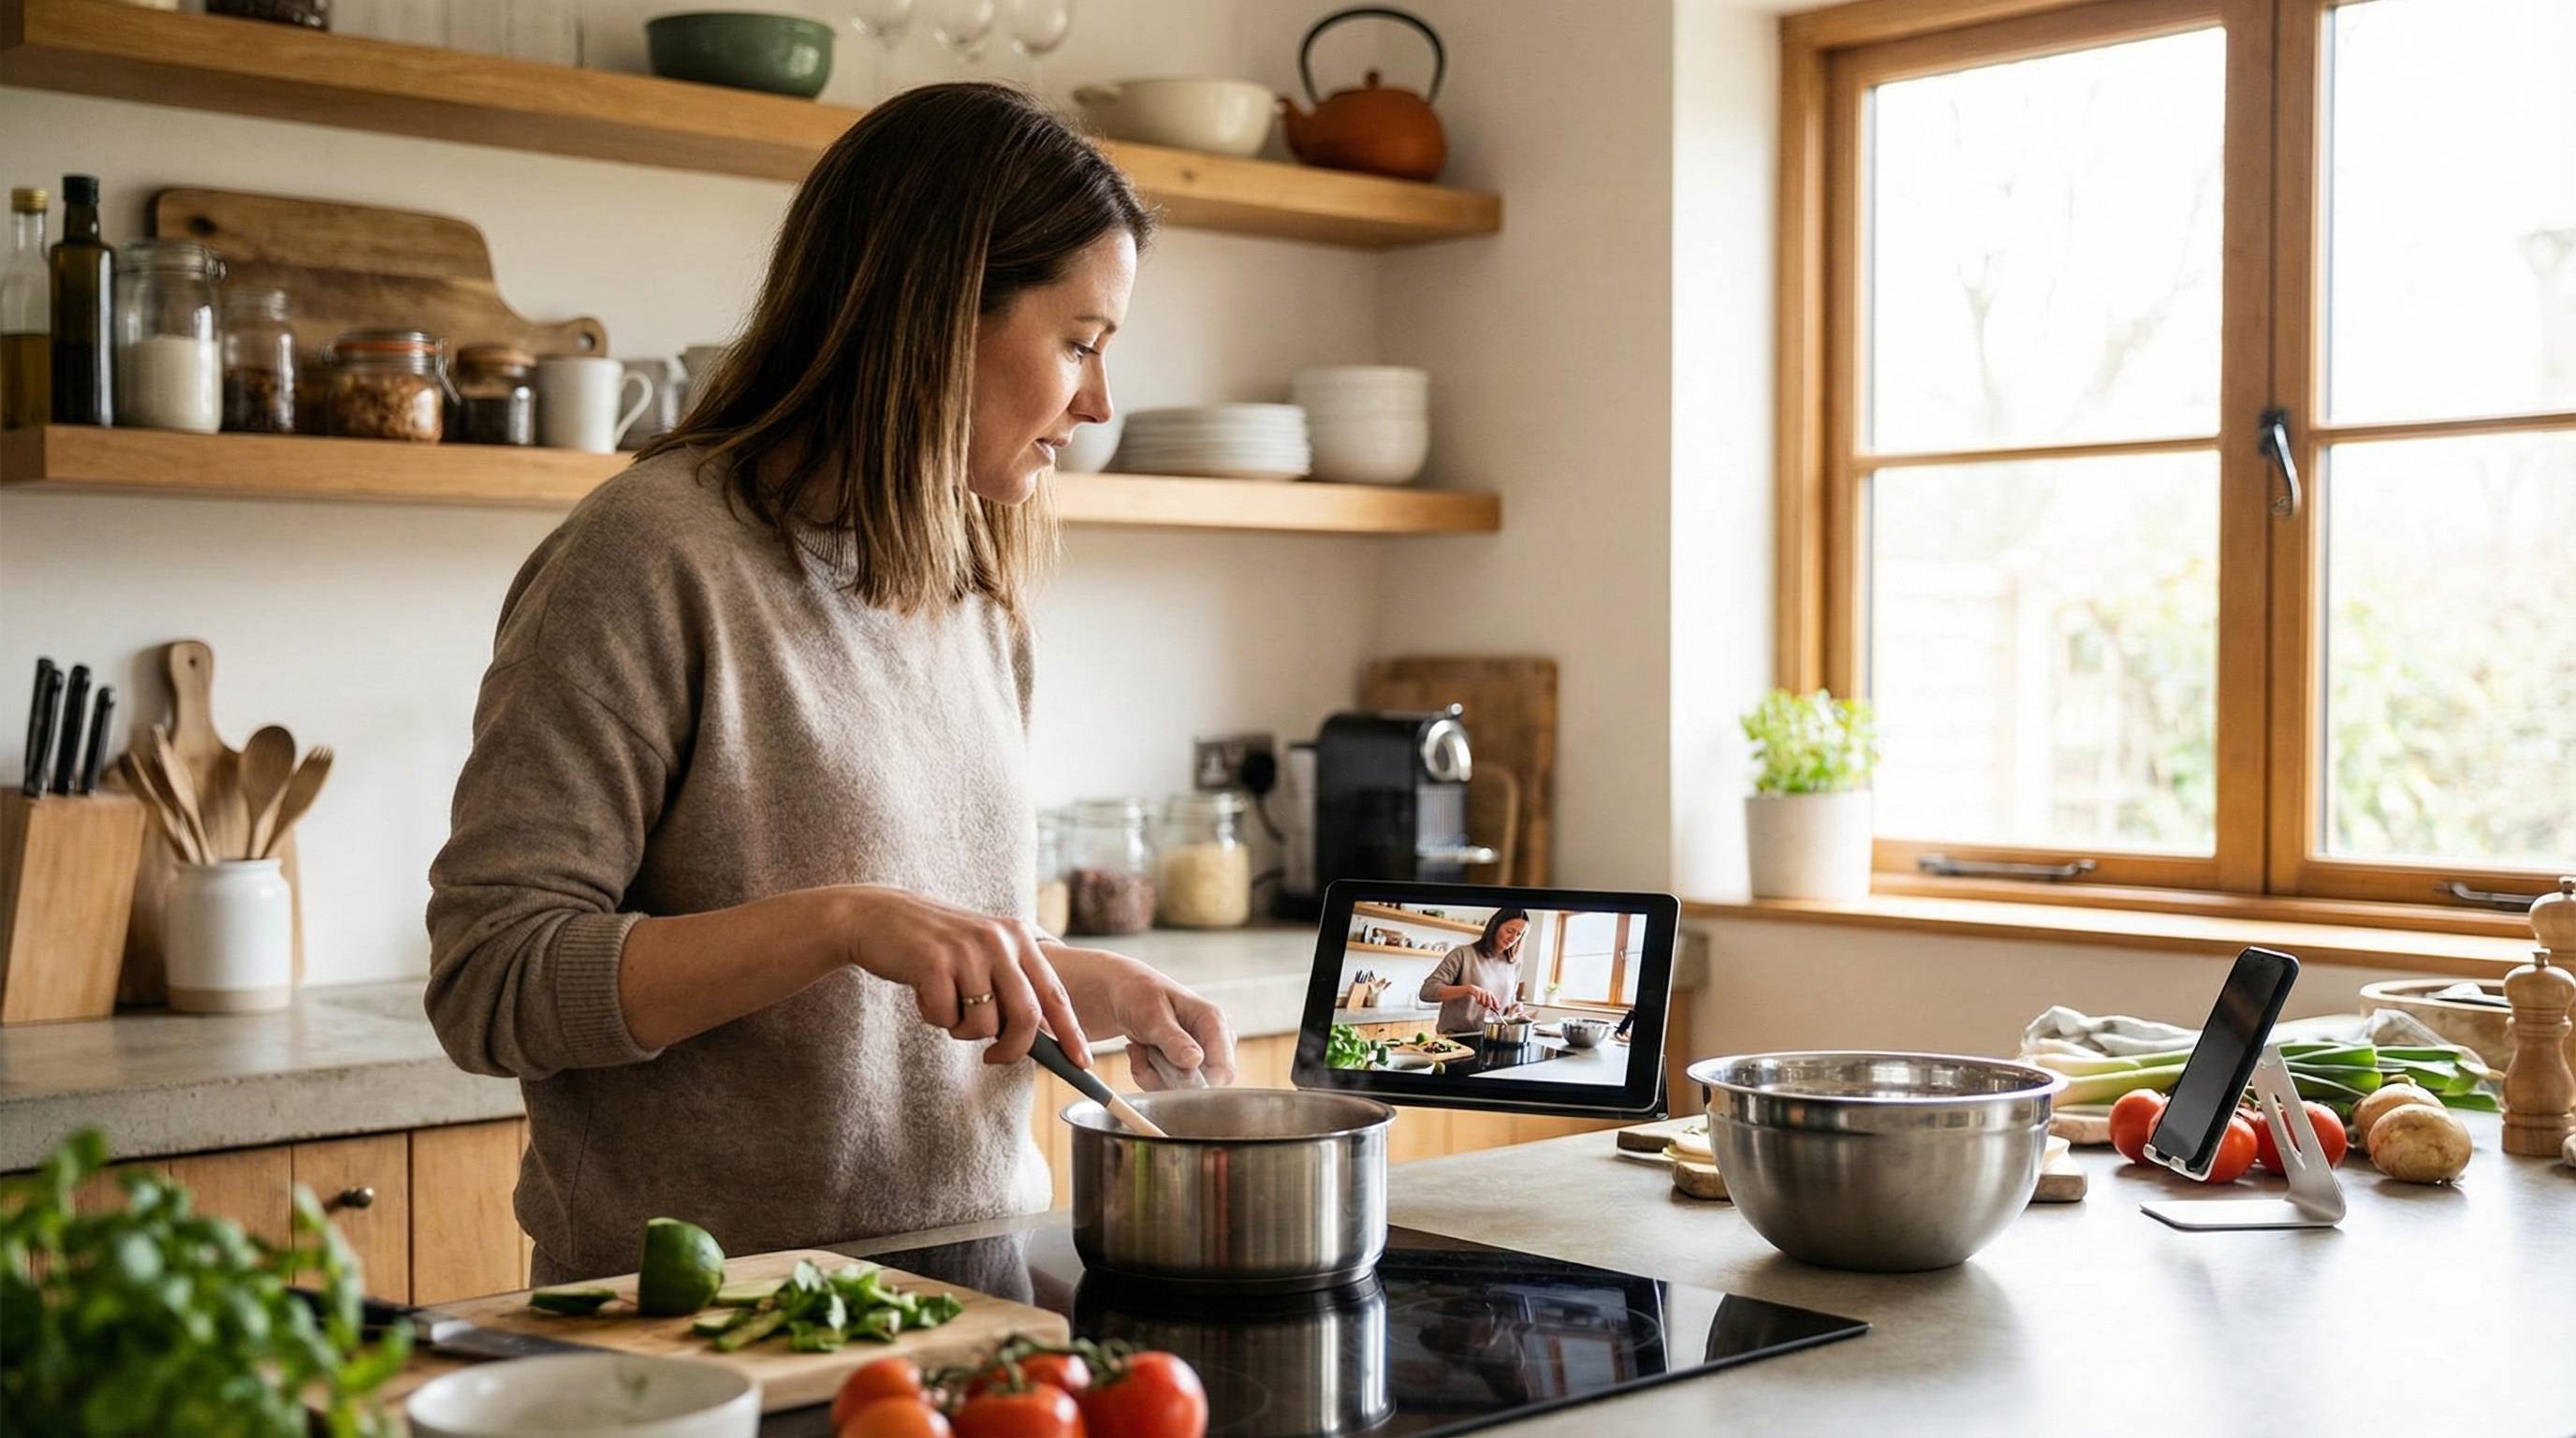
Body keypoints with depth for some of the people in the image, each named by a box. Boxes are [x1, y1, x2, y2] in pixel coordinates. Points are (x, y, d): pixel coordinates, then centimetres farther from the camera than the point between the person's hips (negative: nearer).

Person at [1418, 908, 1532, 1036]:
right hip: (1456, 1037, -5)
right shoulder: (1463, 954, -4)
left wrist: (1513, 1010, 2)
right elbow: (1427, 991, -12)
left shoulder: (1514, 964, 11)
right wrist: (1469, 989, -23)